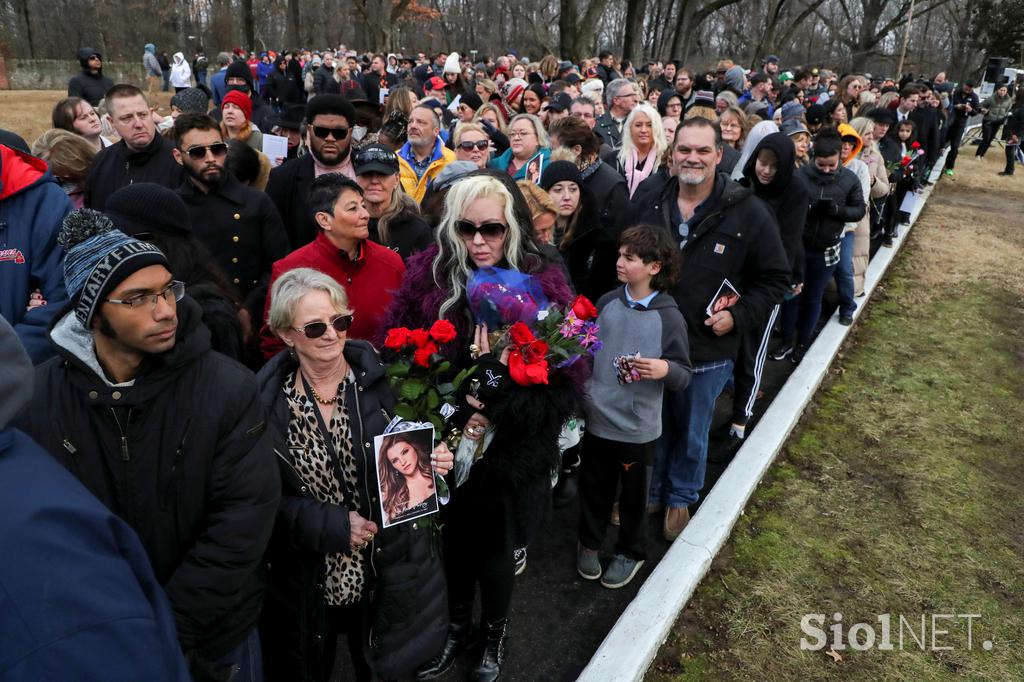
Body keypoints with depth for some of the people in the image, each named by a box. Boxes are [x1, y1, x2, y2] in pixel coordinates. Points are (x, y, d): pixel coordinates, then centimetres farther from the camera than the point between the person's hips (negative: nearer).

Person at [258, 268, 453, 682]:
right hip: (307, 580, 0)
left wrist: (432, 462, -21)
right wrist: (332, 525, -20)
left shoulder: (380, 378, -11)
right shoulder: (267, 399, -11)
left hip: (388, 572, 1)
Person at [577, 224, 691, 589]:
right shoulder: (607, 303, -3)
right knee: (594, 486, 18)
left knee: (633, 493, 15)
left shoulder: (669, 317, -13)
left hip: (638, 426, -3)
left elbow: (684, 375, -10)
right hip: (597, 418, 3)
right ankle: (589, 542, 40)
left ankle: (631, 552, 37)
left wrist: (665, 369, -30)